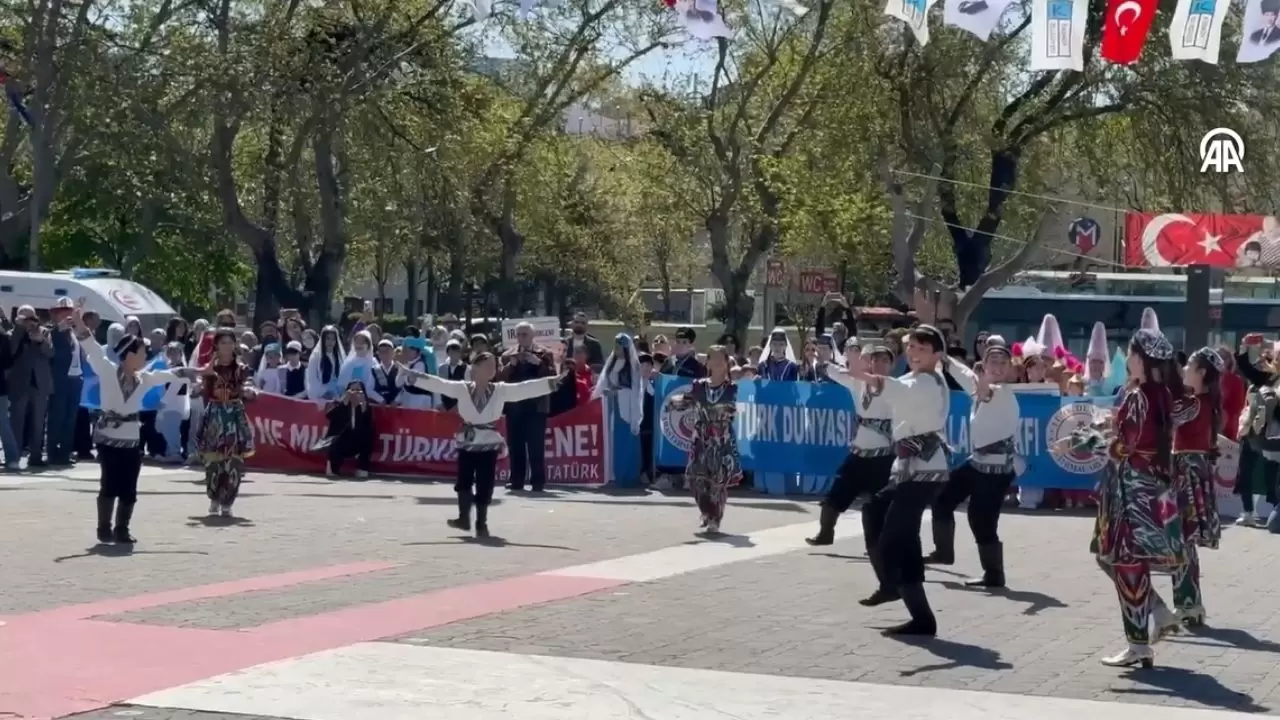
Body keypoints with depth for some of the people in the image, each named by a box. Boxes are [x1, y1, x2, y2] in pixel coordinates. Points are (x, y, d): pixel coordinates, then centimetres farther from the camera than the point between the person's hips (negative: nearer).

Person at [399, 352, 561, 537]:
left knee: (485, 485, -1)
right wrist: (409, 374, -10)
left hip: (489, 442, -1)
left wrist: (552, 382, -16)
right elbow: (436, 383, -4)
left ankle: (481, 523, 11)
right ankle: (464, 518, 22)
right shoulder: (462, 388, -1)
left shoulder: (501, 390, -2)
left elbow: (527, 388, -7)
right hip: (467, 441, 1)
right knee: (464, 481, 4)